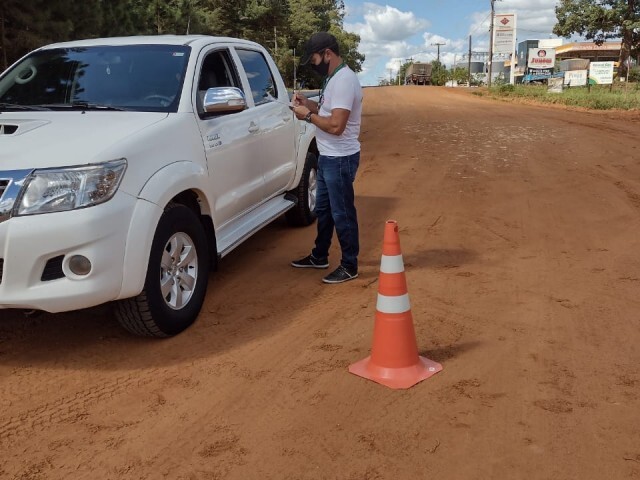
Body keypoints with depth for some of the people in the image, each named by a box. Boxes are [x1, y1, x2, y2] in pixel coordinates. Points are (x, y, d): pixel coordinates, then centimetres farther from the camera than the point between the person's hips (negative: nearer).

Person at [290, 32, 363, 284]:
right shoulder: (333, 78, 11)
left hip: (340, 159, -11)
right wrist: (309, 103, 6)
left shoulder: (344, 81, -22)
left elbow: (336, 125, -29)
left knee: (342, 214, 0)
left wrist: (308, 115, -17)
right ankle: (319, 257, 34)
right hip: (328, 157, 11)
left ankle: (349, 266, 12)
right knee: (323, 209, 20)